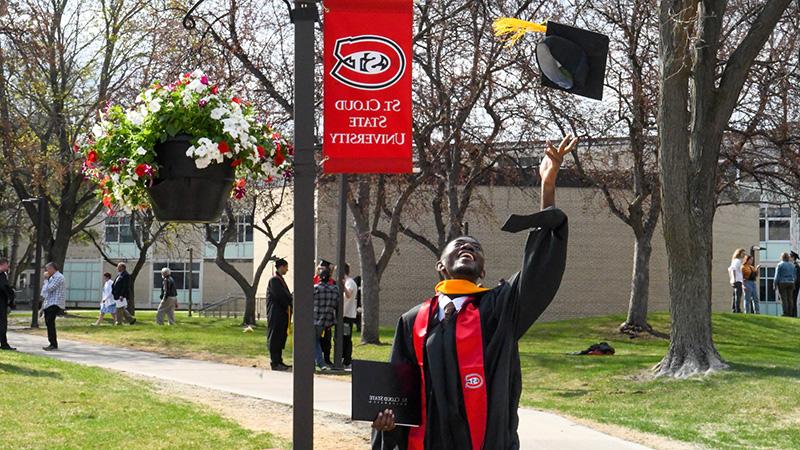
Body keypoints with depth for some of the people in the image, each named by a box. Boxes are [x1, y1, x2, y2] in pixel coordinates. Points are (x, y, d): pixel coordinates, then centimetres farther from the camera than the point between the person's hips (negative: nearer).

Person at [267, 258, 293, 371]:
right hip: (276, 314, -9)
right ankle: (275, 363, -4)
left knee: (281, 339, 11)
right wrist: (288, 307, -8)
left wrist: (289, 306, -2)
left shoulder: (280, 280, 16)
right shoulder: (274, 280, -12)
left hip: (282, 314, 9)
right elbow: (279, 296, -18)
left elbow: (287, 295, 14)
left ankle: (278, 362, 16)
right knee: (275, 338, -5)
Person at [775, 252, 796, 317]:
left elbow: (777, 276, -10)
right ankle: (790, 314, -1)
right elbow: (794, 276, 11)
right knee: (790, 299, 3)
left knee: (784, 299, -7)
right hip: (790, 283, 5)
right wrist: (793, 285, 16)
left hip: (782, 283, -5)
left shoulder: (780, 265, -7)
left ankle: (785, 314, -13)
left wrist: (775, 285, -5)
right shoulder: (792, 265, 9)